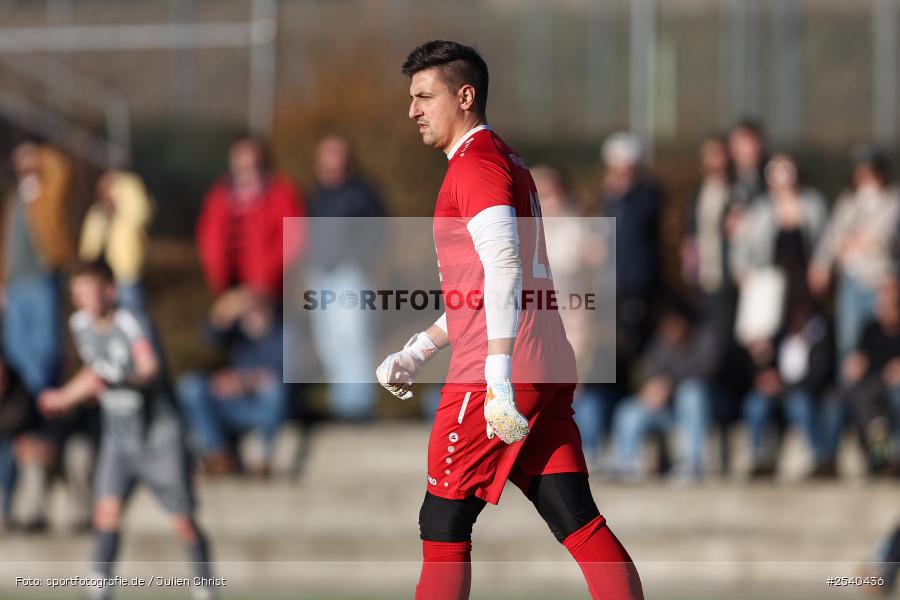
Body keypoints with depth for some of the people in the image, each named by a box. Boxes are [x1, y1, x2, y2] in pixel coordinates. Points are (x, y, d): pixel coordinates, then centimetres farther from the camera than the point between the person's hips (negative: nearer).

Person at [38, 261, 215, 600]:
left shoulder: (128, 323, -20)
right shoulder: (80, 324, 0)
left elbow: (150, 369, -36)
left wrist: (118, 383, -52)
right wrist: (67, 397, 24)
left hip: (160, 434, -5)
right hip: (118, 435, 5)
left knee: (183, 522, 1)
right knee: (107, 509, -14)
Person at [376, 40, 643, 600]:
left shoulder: (475, 163, -8)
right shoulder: (509, 162, 23)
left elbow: (504, 271, -22)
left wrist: (498, 377, -28)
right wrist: (417, 352, 29)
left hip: (499, 375, -9)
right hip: (550, 370, 9)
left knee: (444, 525, 0)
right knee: (577, 519, 2)